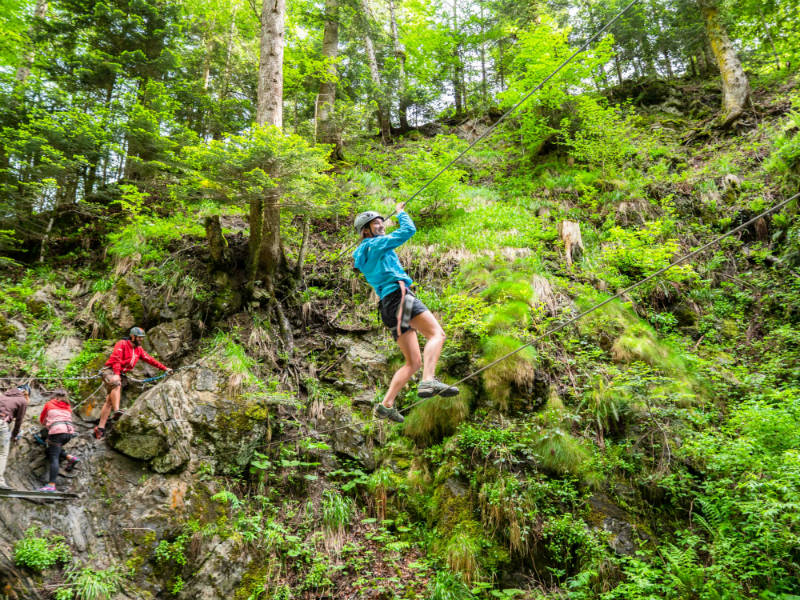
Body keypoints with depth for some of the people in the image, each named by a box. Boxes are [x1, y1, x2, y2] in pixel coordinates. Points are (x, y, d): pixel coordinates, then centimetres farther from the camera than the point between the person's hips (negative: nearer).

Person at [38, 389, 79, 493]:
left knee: (53, 458, -10)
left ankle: (51, 485, -19)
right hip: (70, 431, 5)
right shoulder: (68, 407, 22)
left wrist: (48, 423, 45)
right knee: (49, 450, 25)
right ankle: (70, 458, 8)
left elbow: (42, 420, 24)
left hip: (57, 431, -5)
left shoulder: (49, 404, 15)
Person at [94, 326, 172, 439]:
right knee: (116, 384, -36)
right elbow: (116, 359, -16)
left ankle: (100, 428, -8)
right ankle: (116, 410, -46)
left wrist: (164, 368, 15)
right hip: (110, 371, -6)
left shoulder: (139, 349, 16)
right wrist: (116, 374, -27)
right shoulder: (122, 344, -6)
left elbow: (150, 359, 19)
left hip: (121, 375, 6)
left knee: (109, 401, -2)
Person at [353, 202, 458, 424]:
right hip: (399, 295, -9)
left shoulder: (362, 256, 28)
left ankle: (386, 405, 0)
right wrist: (401, 212, 21)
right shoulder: (376, 244, 5)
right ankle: (428, 381, -43)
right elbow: (409, 230, 3)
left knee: (413, 362, 7)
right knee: (436, 333, -23)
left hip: (388, 306, 9)